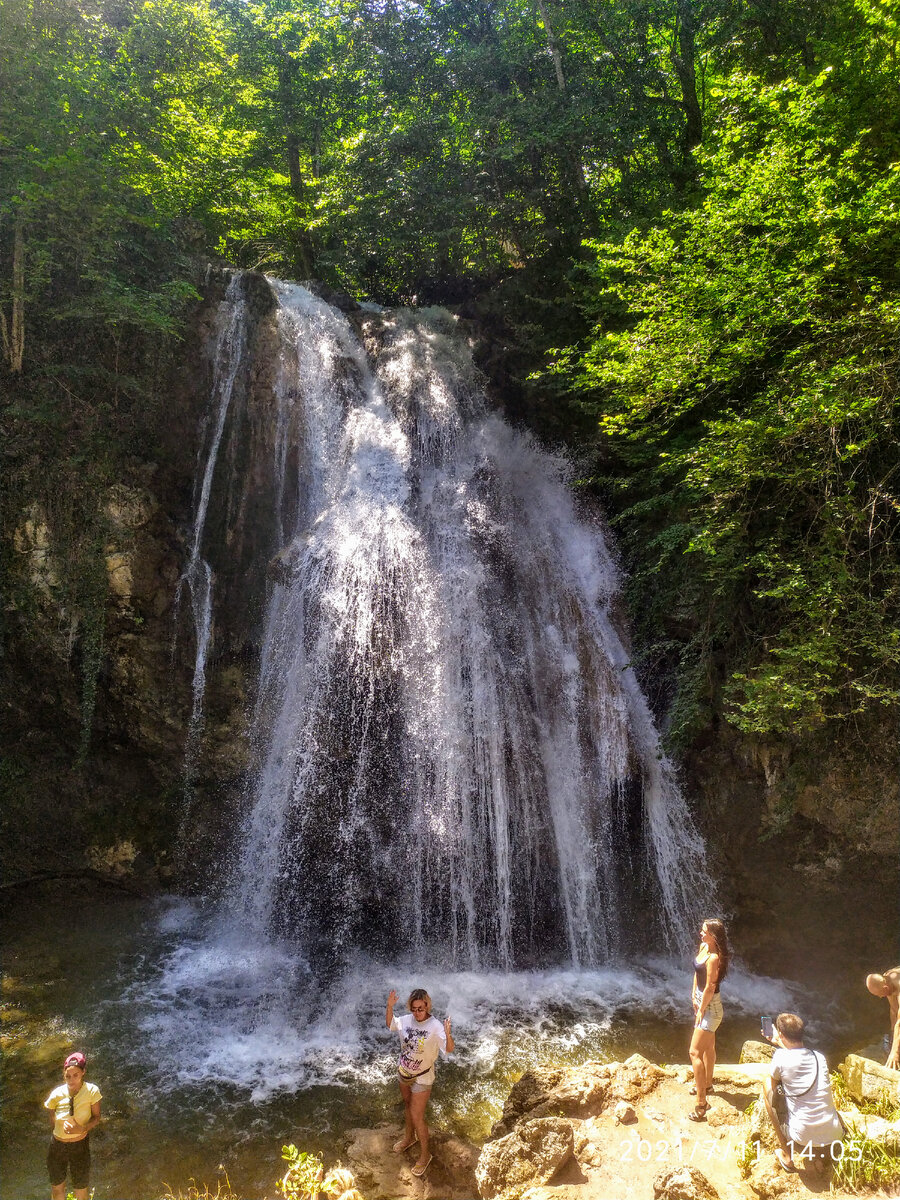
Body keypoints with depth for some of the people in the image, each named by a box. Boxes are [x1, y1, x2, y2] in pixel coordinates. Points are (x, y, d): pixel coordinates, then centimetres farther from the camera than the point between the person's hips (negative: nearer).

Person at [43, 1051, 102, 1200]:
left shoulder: (92, 1091, -22)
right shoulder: (57, 1094, -16)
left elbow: (96, 1118, -10)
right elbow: (53, 1118, 4)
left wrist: (82, 1128, -27)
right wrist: (62, 1126, -13)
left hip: (80, 1145, -2)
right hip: (57, 1145, 2)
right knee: (56, 1187, 23)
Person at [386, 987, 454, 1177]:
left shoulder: (435, 1026, -28)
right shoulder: (407, 1020, -13)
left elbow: (449, 1050, -36)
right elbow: (390, 1024, 5)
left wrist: (448, 1035, -57)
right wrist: (390, 1007, -13)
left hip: (421, 1078, -5)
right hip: (404, 1072, 6)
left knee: (416, 1116, 2)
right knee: (407, 1105, 27)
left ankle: (424, 1154, 24)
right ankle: (409, 1137, 52)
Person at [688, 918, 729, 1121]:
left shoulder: (714, 957, -28)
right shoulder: (703, 947, -1)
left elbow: (710, 988, -23)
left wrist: (701, 1010, -15)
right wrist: (694, 995, 7)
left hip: (710, 1005, -10)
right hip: (700, 999, 10)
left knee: (695, 1052, -10)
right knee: (708, 1047, 26)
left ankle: (701, 1103, -6)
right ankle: (707, 1083, 45)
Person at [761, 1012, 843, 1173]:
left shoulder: (781, 1056, -12)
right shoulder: (820, 1057, 2)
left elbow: (773, 1081, 9)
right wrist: (781, 1043, 35)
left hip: (803, 1139, -5)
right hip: (836, 1138, 5)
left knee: (767, 1084, 12)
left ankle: (787, 1157, 18)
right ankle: (821, 1155, 18)